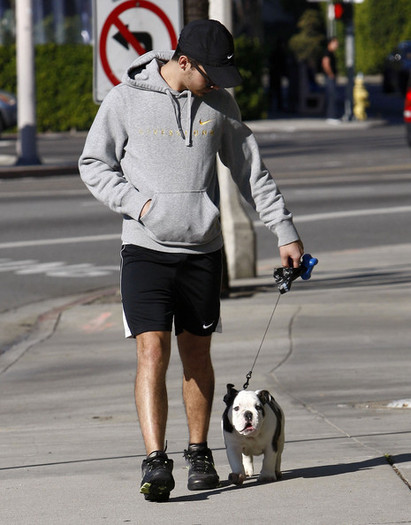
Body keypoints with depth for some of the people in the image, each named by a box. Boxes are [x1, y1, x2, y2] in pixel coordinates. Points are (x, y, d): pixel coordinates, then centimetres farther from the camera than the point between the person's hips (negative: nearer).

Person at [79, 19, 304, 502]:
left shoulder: (218, 104, 5)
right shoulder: (126, 100, -5)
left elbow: (251, 171, 12)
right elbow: (93, 164, 3)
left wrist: (285, 232, 12)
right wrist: (136, 203, -11)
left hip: (202, 250, 3)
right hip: (145, 249, -3)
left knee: (196, 355, 10)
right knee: (152, 353, -13)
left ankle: (199, 454, 23)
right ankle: (155, 462, -18)